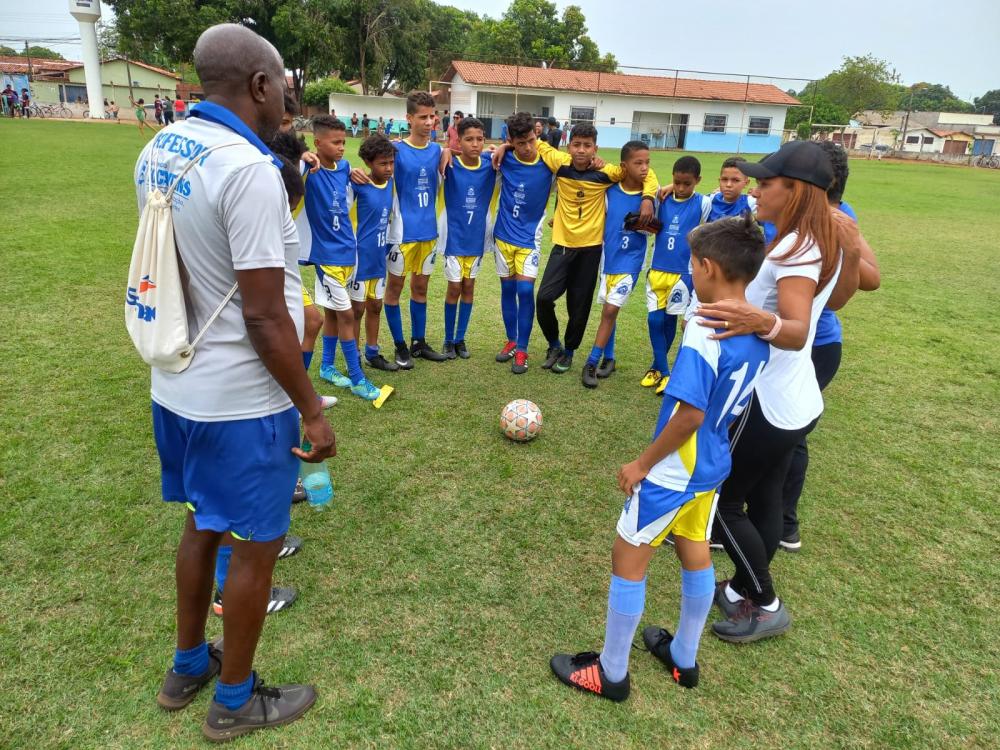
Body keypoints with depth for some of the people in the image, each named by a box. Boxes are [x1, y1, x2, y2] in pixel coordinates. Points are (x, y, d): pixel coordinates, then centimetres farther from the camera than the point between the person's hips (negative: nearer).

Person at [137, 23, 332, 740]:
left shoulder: (157, 150, 5)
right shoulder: (247, 169, -23)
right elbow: (264, 316, -23)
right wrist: (313, 409, -14)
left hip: (176, 386, 9)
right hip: (241, 400, -8)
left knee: (202, 523, 24)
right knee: (255, 547, 10)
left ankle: (187, 666, 44)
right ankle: (236, 701, 31)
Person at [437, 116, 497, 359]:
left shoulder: (490, 165, -6)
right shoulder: (450, 165, -13)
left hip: (476, 237, 3)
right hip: (454, 237, -3)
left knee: (469, 287, 10)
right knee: (454, 288, 4)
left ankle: (460, 338, 23)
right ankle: (449, 339, 20)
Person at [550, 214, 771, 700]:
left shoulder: (705, 331, -28)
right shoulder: (757, 330, -1)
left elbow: (690, 414, -29)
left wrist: (642, 464, -18)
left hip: (675, 470, -8)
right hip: (712, 466, 8)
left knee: (628, 560, 7)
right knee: (695, 554, 21)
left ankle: (611, 674, 23)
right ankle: (684, 659, 41)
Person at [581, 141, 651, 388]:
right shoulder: (610, 191, -5)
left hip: (630, 262, -3)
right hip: (607, 259, 3)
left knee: (610, 310, -9)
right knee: (608, 310, 11)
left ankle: (591, 362, 0)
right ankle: (608, 358, 26)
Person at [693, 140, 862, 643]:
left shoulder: (796, 248, -24)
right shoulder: (828, 239, 5)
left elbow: (797, 332, -37)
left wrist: (763, 322, -56)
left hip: (769, 403, -10)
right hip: (794, 398, 10)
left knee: (721, 499, 4)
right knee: (762, 497, 19)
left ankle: (766, 606, 19)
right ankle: (745, 589, 35)